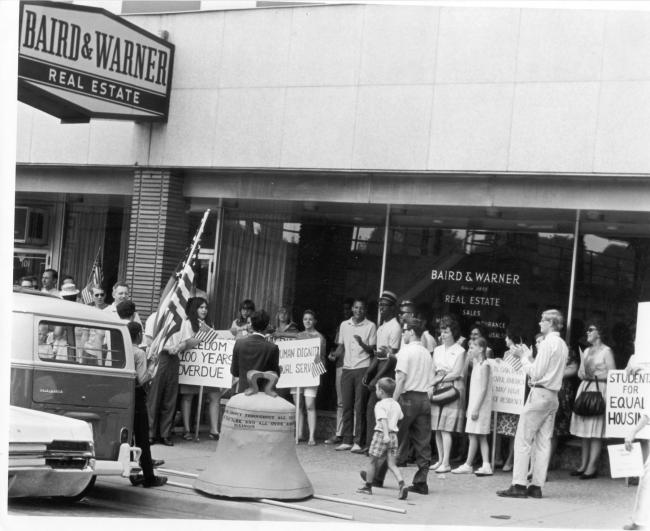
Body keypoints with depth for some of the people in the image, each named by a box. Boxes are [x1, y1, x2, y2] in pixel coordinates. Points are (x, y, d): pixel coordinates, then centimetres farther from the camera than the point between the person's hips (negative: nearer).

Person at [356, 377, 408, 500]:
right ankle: (402, 484, -16)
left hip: (381, 434, -6)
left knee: (372, 461, 9)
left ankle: (368, 486, 19)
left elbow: (383, 420, -24)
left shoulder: (380, 405, -11)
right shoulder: (396, 405, 11)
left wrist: (386, 434, -34)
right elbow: (400, 417, 25)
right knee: (391, 464, 4)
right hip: (393, 434, 6)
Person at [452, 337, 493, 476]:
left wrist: (476, 408, -20)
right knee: (481, 437, 6)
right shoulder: (476, 364, 15)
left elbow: (483, 389, -17)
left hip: (480, 405, -9)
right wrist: (470, 408, 15)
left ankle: (468, 465, 0)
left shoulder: (484, 365, -12)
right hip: (474, 405, 9)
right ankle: (486, 465, 4)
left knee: (473, 436, -5)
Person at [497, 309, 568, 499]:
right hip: (553, 395, 9)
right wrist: (529, 357, 14)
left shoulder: (547, 343, -12)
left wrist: (524, 358, -2)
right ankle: (536, 485, 8)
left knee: (523, 439, -6)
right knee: (543, 441, 8)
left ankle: (519, 485, -8)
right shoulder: (563, 345, 14)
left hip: (540, 393, -9)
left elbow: (536, 373, -15)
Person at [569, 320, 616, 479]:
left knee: (595, 432, -8)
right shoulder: (586, 351, 20)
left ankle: (592, 467, -8)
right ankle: (583, 465, 10)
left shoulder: (606, 351, -1)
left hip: (599, 390, -7)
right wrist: (582, 374, 1)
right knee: (583, 431, 5)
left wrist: (594, 376, -12)